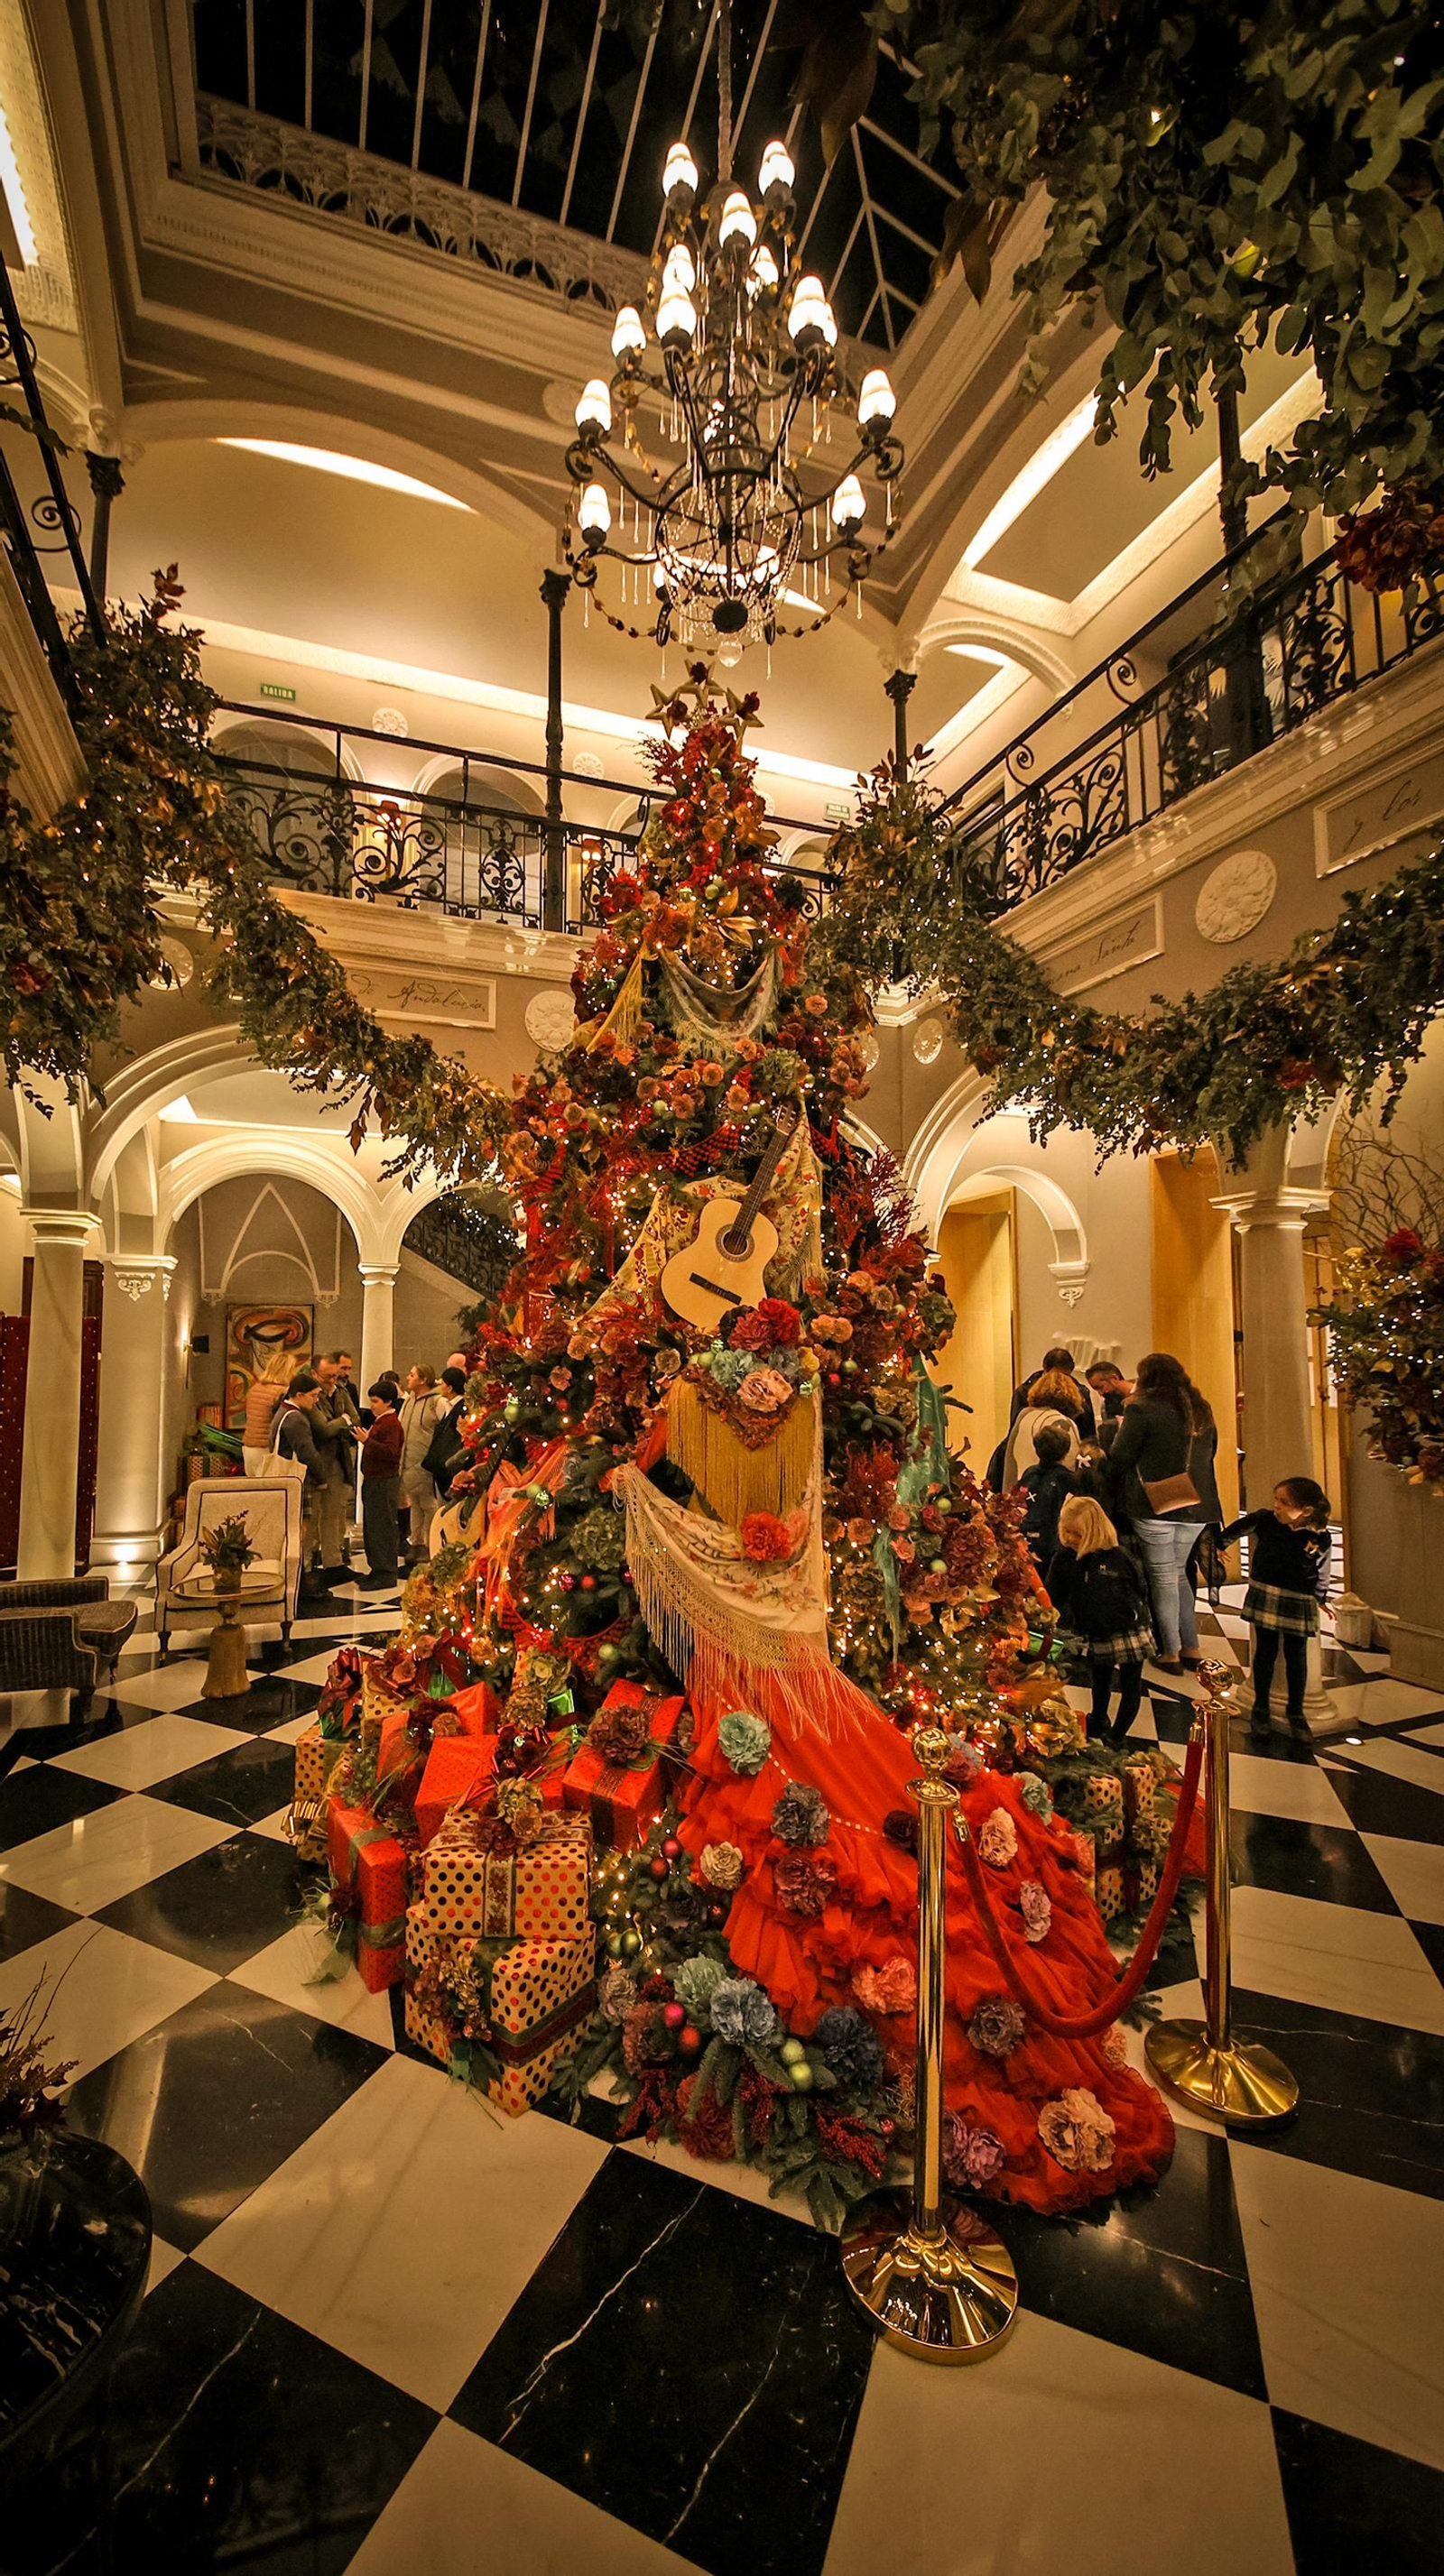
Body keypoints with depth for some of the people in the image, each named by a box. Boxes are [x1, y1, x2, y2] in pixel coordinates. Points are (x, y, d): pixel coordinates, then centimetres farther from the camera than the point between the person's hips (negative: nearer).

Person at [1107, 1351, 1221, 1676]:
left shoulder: (1141, 1409, -11)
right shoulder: (1202, 1409, 9)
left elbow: (1119, 1457, -11)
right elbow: (1209, 1452, 22)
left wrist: (1121, 1429, 6)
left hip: (1154, 1504, -6)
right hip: (1197, 1505, 6)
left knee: (1163, 1577, 5)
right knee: (1179, 1573, 19)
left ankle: (1171, 1653, 11)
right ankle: (1191, 1649, 21)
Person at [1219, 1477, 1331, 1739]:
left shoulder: (1320, 1538, -10)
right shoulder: (1264, 1520, -11)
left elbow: (1322, 1573, 6)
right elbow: (1237, 1528, 9)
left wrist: (1319, 1599, 14)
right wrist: (1219, 1545, 22)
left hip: (1299, 1602, 0)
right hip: (1265, 1596, 0)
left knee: (1296, 1656, 11)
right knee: (1265, 1651, 9)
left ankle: (1295, 1710, 29)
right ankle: (1260, 1707, 24)